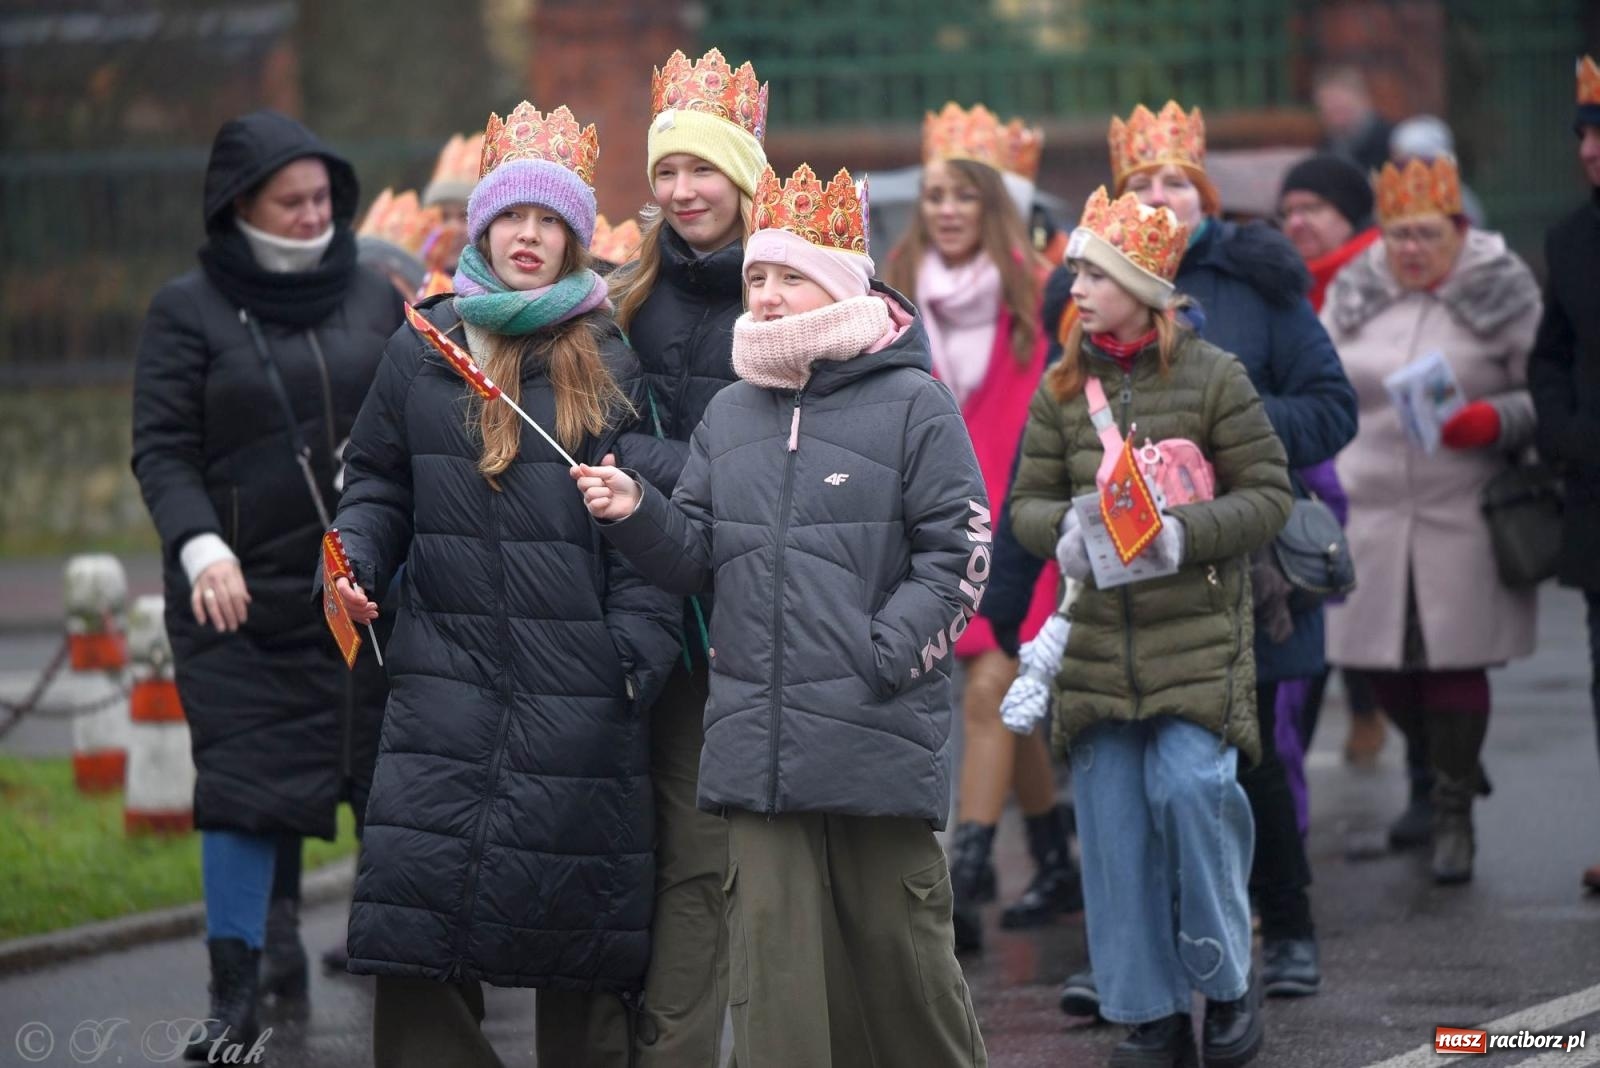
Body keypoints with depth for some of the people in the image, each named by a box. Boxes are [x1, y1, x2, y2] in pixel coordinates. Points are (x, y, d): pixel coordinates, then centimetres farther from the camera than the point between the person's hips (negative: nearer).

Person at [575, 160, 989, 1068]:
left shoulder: (913, 406, -2)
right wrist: (638, 515, -3)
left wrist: (883, 658, -16)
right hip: (760, 747, 4)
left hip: (880, 742, -4)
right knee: (776, 958, 2)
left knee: (899, 946, 4)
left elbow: (957, 556, -6)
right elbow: (700, 558, 16)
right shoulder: (730, 416, 15)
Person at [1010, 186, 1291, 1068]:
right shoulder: (1061, 387, 8)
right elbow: (1028, 499, 12)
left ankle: (1226, 981, 2)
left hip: (1196, 631, -4)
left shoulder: (1212, 377, -3)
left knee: (1191, 788, -19)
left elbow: (1268, 492, -2)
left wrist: (1187, 532, -18)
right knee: (1113, 821, 2)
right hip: (1096, 632, 4)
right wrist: (1062, 527, -11)